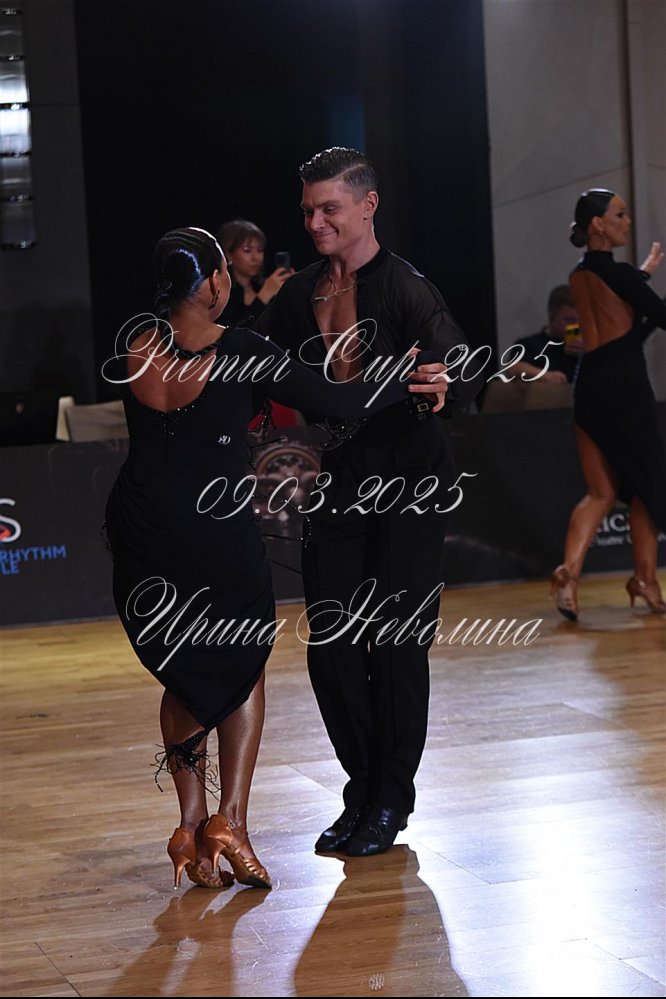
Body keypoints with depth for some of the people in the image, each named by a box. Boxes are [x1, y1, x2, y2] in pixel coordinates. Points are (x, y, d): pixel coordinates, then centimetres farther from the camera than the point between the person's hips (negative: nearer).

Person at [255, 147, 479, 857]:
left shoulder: (405, 288, -12)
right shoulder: (300, 294, 6)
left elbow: (461, 372, -24)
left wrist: (441, 382, -46)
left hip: (409, 484, -5)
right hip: (335, 486, 5)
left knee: (396, 641, -3)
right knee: (329, 644, 3)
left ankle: (390, 803, 10)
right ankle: (362, 792, 18)